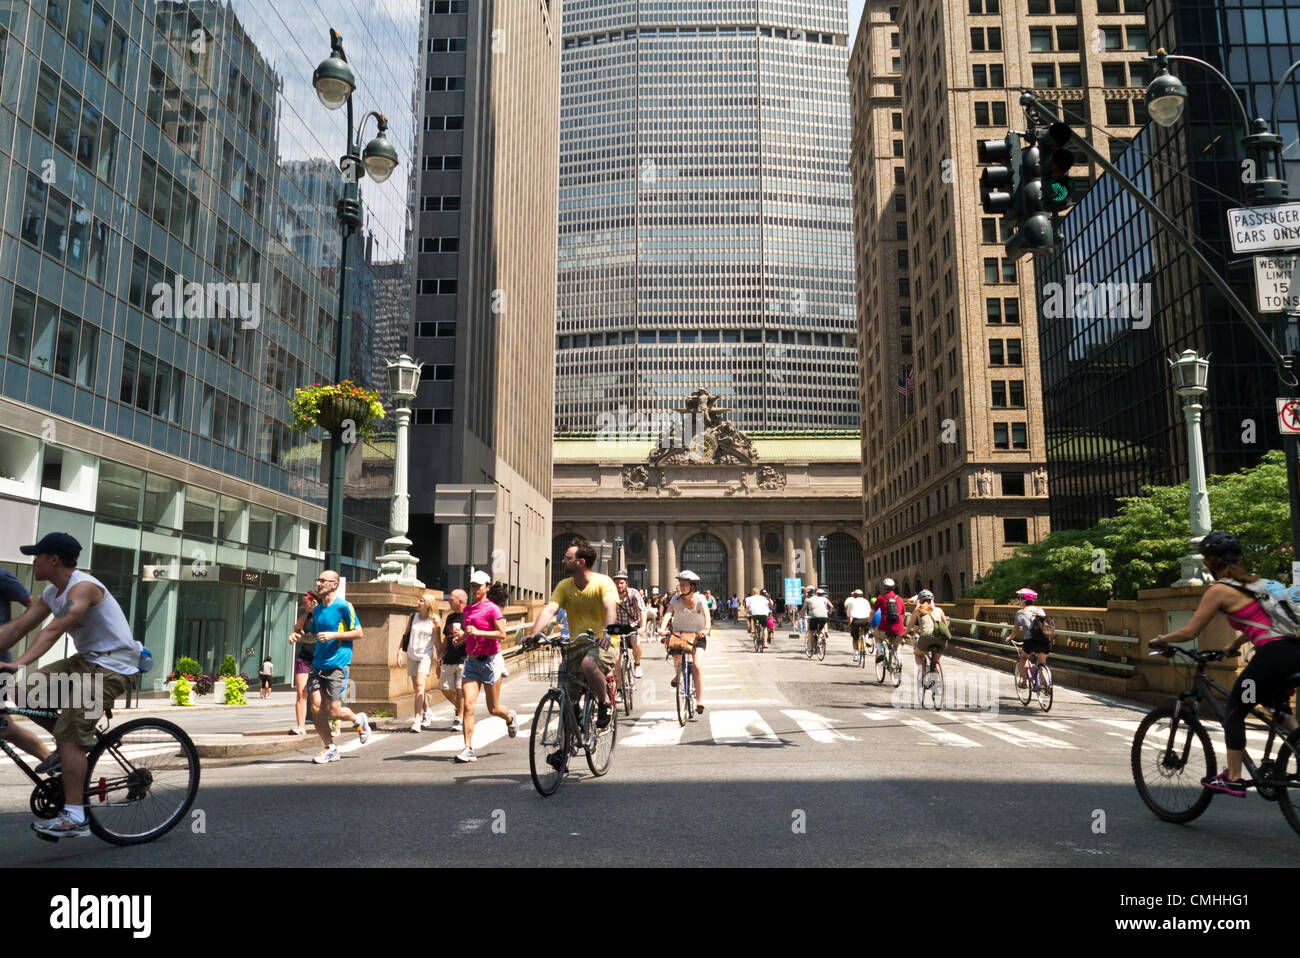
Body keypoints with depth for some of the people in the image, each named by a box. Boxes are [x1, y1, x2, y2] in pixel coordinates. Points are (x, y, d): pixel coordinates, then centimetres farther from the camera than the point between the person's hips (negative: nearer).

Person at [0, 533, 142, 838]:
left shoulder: (83, 587, -19)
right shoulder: (52, 593, 10)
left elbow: (53, 630, -31)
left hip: (112, 667, -9)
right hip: (85, 661, 9)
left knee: (70, 736, -15)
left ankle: (75, 818, -11)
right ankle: (67, 755, 16)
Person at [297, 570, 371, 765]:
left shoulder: (343, 606, -8)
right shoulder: (317, 610, 13)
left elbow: (358, 632, -7)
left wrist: (333, 635, -16)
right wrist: (301, 636, 5)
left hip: (337, 665, -6)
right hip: (318, 664, 6)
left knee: (334, 711, -7)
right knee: (316, 708, -1)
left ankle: (359, 720, 25)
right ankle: (329, 748, 14)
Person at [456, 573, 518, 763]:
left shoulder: (492, 608, -10)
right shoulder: (468, 608, 11)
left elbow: (503, 635, -17)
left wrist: (478, 632, -24)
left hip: (489, 661, -5)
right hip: (471, 662, 5)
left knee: (493, 709, 9)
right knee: (468, 706, -9)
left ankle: (510, 718, 42)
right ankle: (468, 749, -8)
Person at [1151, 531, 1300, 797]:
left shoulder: (1219, 590, -4)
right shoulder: (1254, 582, 20)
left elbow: (1190, 631, -4)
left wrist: (1161, 639, 12)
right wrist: (1235, 644, 44)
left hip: (1273, 654, -8)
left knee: (1234, 710, 6)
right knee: (1276, 706, 32)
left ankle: (1232, 779, 8)